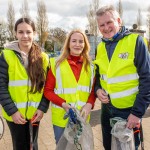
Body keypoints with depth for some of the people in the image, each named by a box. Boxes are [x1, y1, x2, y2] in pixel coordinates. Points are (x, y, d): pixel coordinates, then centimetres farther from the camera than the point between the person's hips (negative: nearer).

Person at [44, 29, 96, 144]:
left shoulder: (90, 65, 3)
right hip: (61, 117, -2)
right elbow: (48, 90, -5)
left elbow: (93, 89, 7)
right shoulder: (57, 64, -6)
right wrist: (63, 104, -19)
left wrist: (89, 104, -12)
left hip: (82, 117, 3)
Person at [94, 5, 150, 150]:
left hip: (130, 111, -5)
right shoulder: (100, 47, 4)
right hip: (107, 110, 5)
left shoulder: (135, 41, -13)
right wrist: (98, 89, -7)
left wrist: (138, 112, -17)